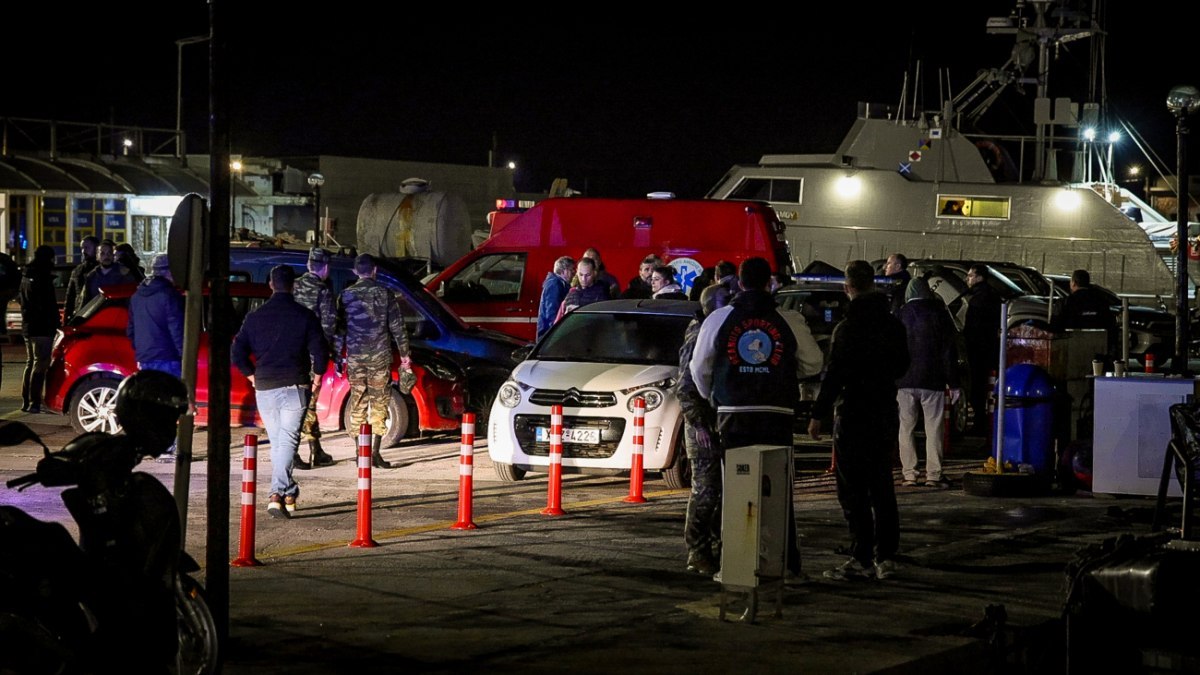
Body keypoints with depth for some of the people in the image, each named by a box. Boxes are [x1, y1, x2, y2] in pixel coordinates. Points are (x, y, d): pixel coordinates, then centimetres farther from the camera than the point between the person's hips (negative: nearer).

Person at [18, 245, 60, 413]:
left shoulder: (26, 278, 16)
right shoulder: (42, 279, -14)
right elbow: (49, 305, -18)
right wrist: (54, 324, -13)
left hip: (27, 327, 10)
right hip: (42, 328, -10)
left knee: (30, 363, 16)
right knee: (40, 364, -9)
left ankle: (26, 401, 18)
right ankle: (34, 403, -13)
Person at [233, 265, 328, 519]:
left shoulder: (255, 317, 6)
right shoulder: (305, 316, -2)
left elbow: (237, 353, 4)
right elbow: (320, 352, -6)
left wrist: (253, 376, 15)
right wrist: (316, 376, 10)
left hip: (264, 388, 3)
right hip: (294, 386, -3)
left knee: (276, 442, 15)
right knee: (287, 440, -4)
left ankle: (288, 493, 18)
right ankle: (278, 493, -19)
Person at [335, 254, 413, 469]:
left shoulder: (346, 295, 1)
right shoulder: (385, 294, -1)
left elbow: (339, 328, 2)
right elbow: (397, 328, 0)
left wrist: (338, 356, 9)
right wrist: (405, 356, 7)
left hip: (354, 356, 1)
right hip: (379, 355, -1)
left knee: (357, 403, 8)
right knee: (379, 403, 3)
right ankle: (375, 452, -4)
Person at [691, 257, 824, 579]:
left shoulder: (718, 319, 2)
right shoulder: (789, 321, 1)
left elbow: (699, 367, 7)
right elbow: (812, 363, 5)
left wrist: (710, 396, 25)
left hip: (733, 415, 0)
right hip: (777, 415, 0)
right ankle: (786, 560, 5)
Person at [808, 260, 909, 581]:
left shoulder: (848, 328, -15)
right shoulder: (893, 325, 6)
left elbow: (834, 375, -17)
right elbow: (901, 366, 18)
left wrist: (818, 414, -11)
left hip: (854, 415, -7)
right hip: (886, 414, 7)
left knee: (853, 490, -3)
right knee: (881, 487, 13)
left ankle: (862, 558, -5)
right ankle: (886, 556, 15)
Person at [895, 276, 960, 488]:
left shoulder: (900, 316, 4)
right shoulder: (939, 314, -1)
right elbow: (949, 351, -3)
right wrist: (954, 383, 0)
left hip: (905, 382, 2)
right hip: (932, 382, -1)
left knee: (906, 428, 8)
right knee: (933, 429, 1)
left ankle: (909, 474, 5)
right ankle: (933, 475, -4)